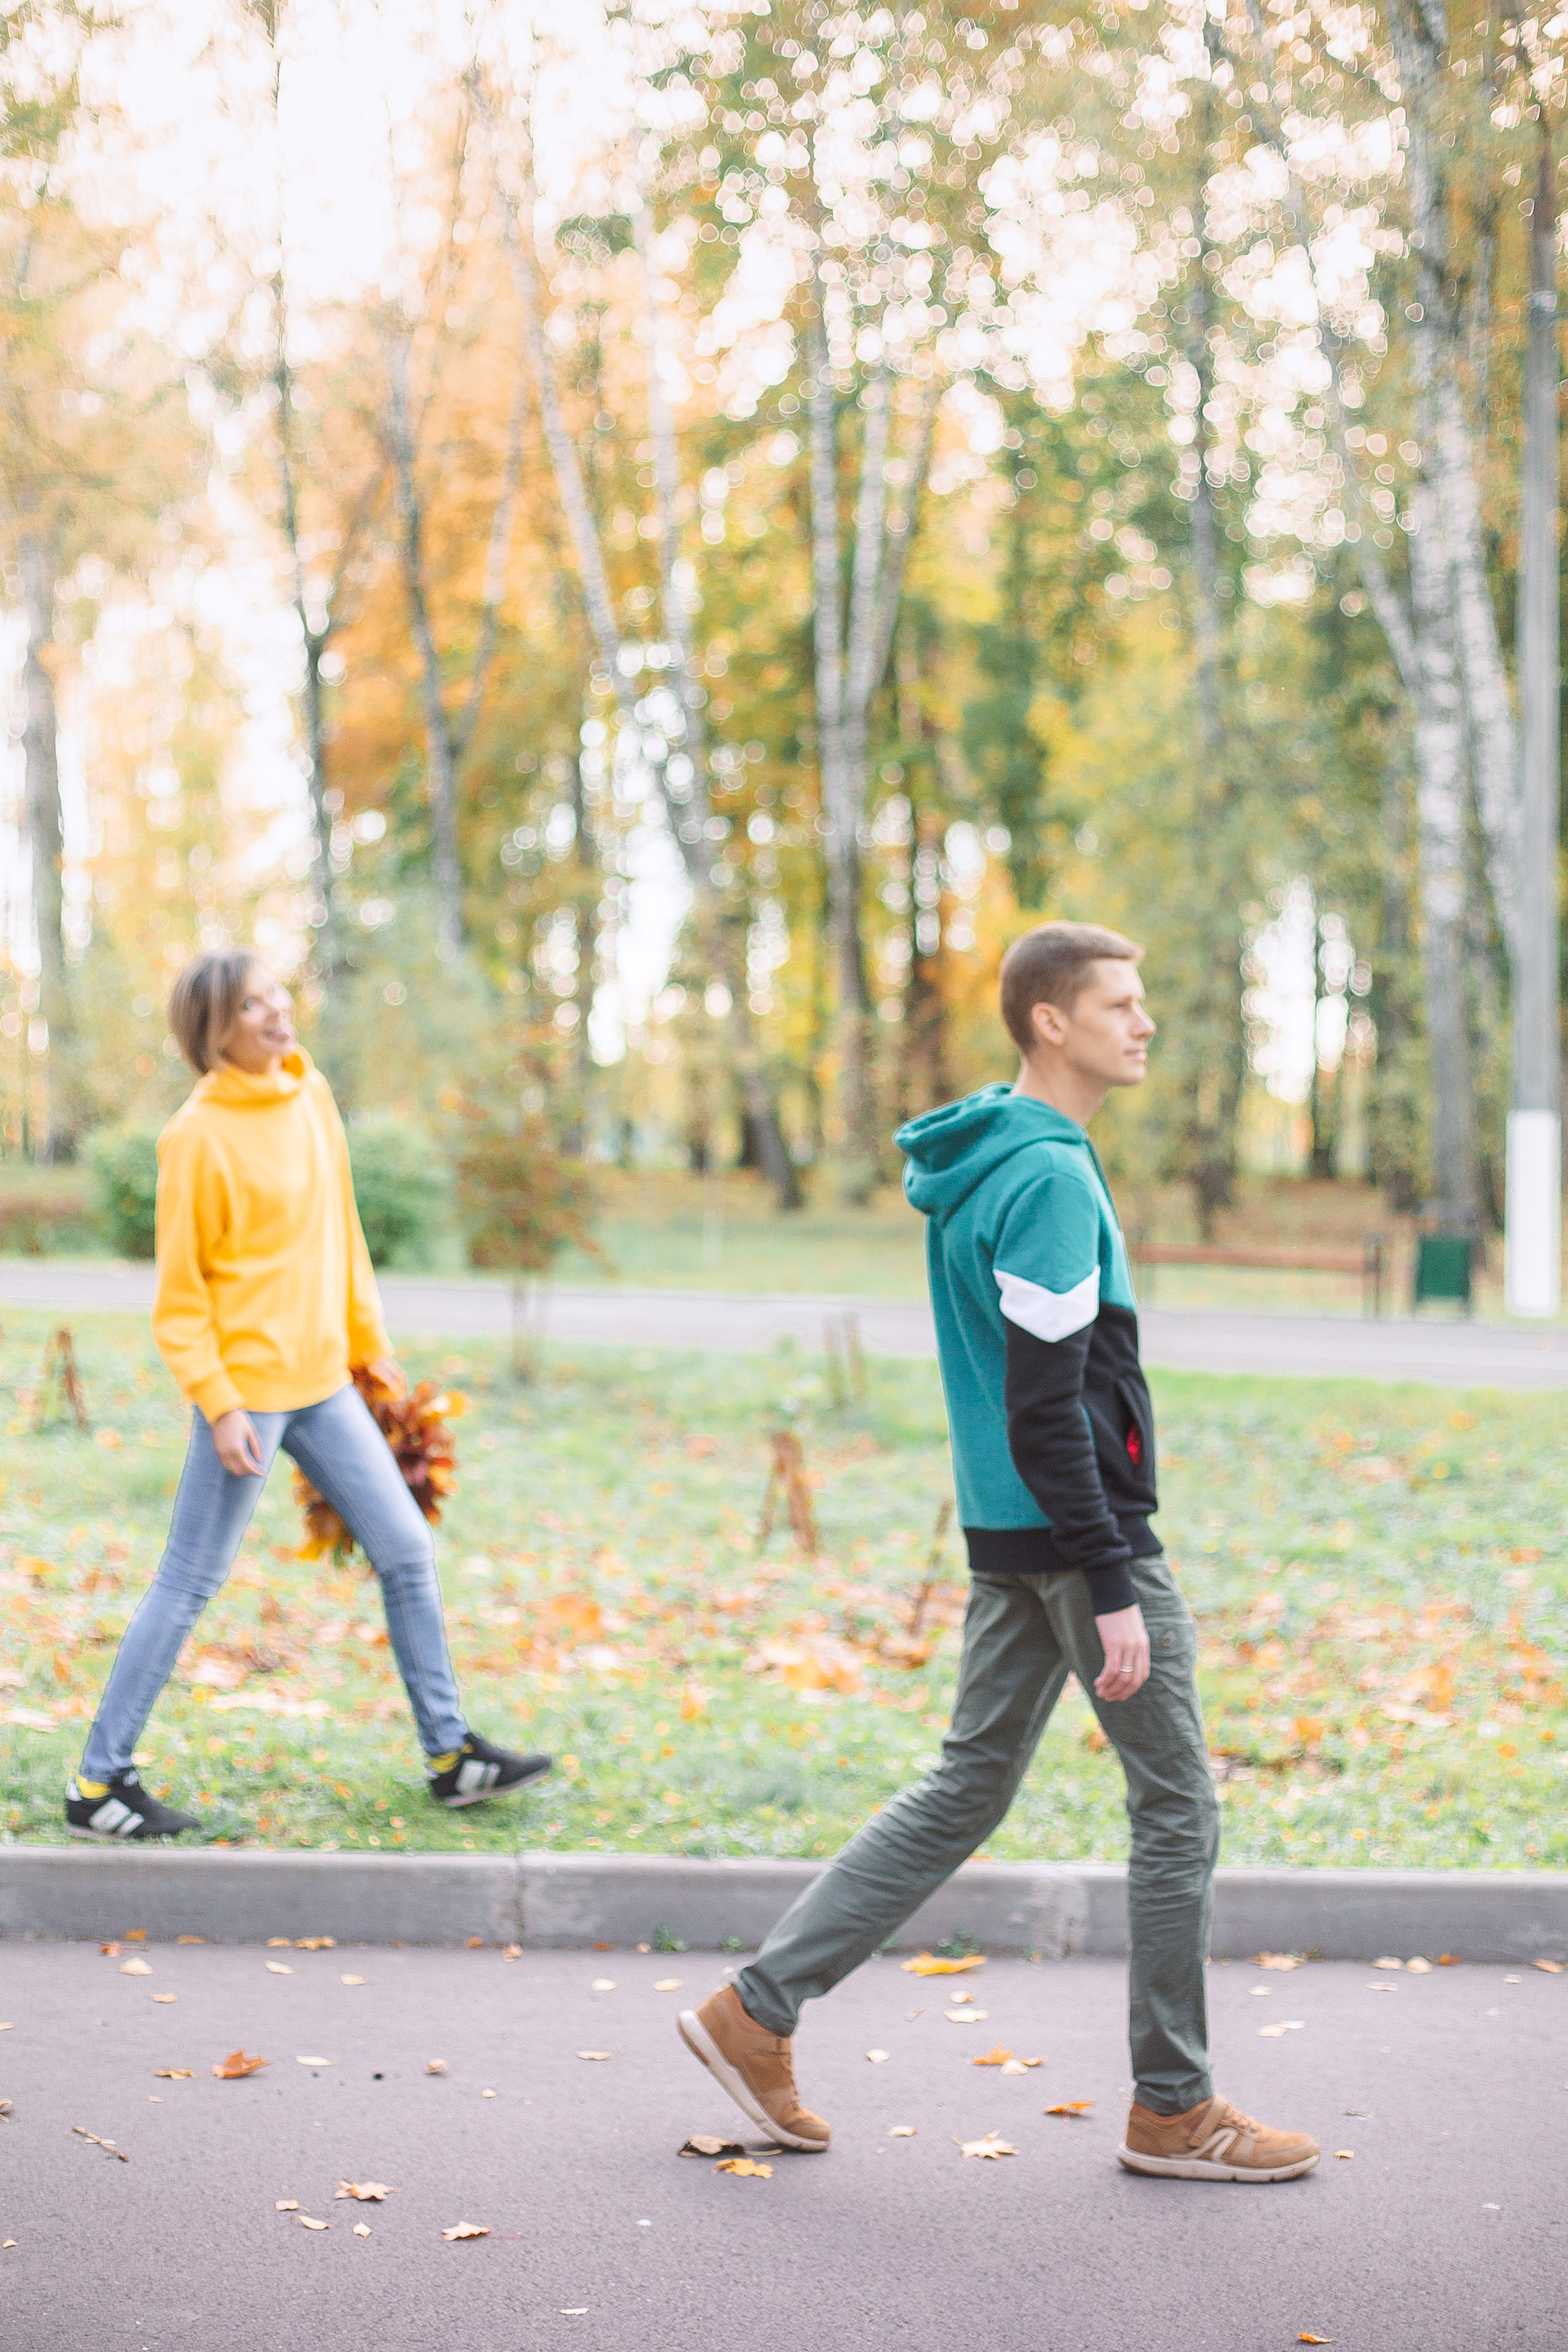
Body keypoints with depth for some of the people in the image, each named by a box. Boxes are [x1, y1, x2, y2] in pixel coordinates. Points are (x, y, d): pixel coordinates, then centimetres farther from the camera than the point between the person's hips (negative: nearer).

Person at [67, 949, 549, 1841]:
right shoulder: (198, 1136, -14)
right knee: (189, 1586, 0)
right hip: (246, 1387, -7)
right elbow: (179, 1292, -11)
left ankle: (451, 1752, 20)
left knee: (408, 1551, 9)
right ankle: (101, 1778, 12)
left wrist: (371, 1342, 17)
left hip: (324, 1383, 7)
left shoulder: (312, 1094, 7)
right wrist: (218, 1405, -17)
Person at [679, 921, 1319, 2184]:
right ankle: (1174, 2108, 13)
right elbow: (1046, 1410, -22)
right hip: (1081, 1529, -9)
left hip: (1010, 1539, 9)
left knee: (965, 1791, 14)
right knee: (1180, 1805, 2)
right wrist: (1113, 1588, -22)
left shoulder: (990, 1166, 13)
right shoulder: (1050, 1179, -17)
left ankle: (759, 2011, 14)